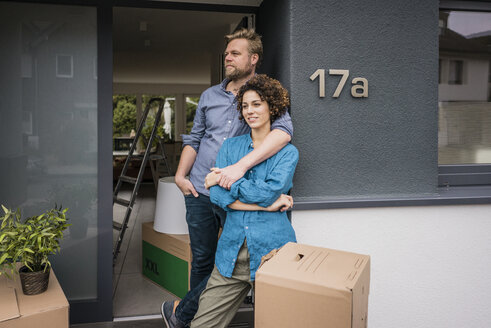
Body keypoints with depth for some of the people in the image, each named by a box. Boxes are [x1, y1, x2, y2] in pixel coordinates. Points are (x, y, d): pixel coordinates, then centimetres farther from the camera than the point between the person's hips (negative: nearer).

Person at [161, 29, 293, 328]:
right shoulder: (209, 96, 12)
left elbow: (284, 130, -25)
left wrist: (241, 165, -35)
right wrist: (180, 175, 5)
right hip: (200, 192, 4)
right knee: (202, 259, 13)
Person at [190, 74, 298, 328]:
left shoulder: (288, 152, 2)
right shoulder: (230, 146, 10)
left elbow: (270, 191, -15)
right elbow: (217, 196, -3)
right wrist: (268, 205, -11)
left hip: (271, 250, -2)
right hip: (232, 252, 2)